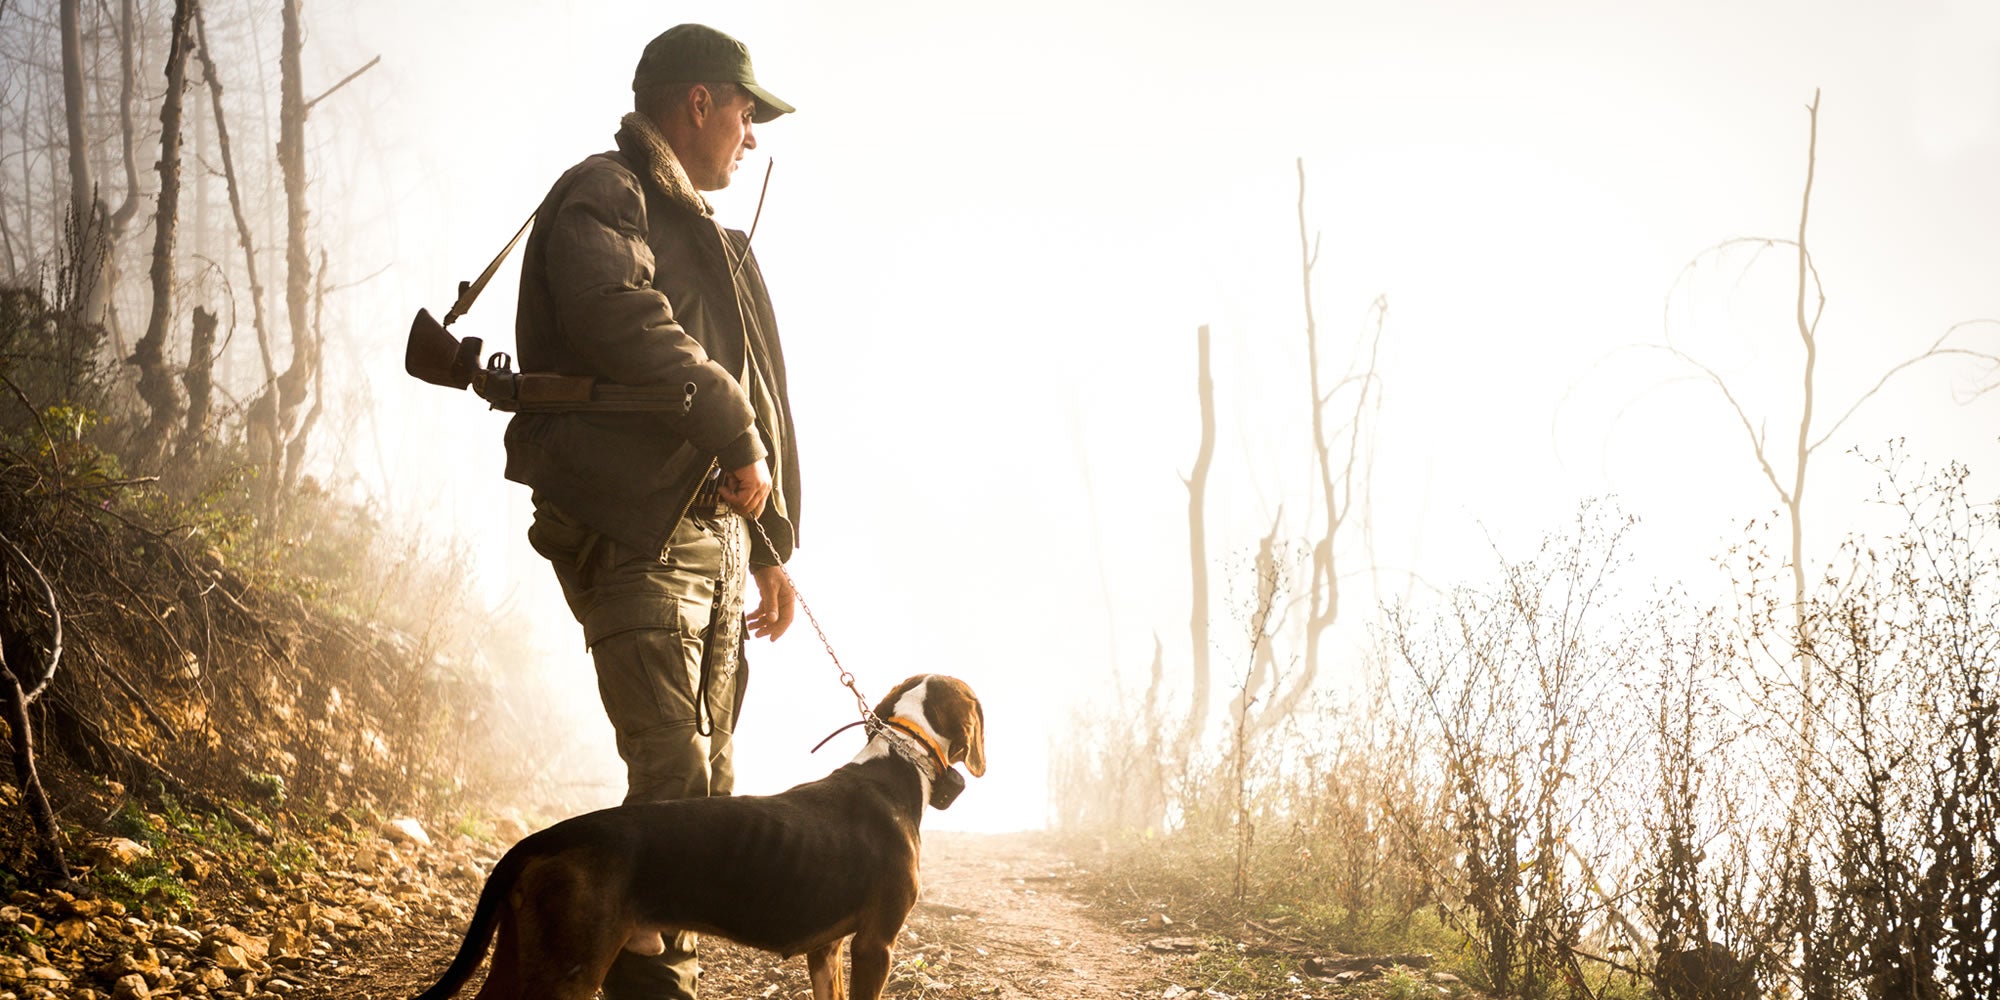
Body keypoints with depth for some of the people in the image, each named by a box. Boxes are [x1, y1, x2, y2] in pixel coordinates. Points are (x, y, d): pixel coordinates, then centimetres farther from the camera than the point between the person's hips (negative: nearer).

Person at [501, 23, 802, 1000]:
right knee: (673, 777, -17)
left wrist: (772, 546, 24)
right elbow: (620, 320, -22)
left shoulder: (707, 233, 28)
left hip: (718, 529, 9)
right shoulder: (604, 197, -1)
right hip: (637, 528, -9)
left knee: (706, 782, 8)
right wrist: (736, 432, -16)